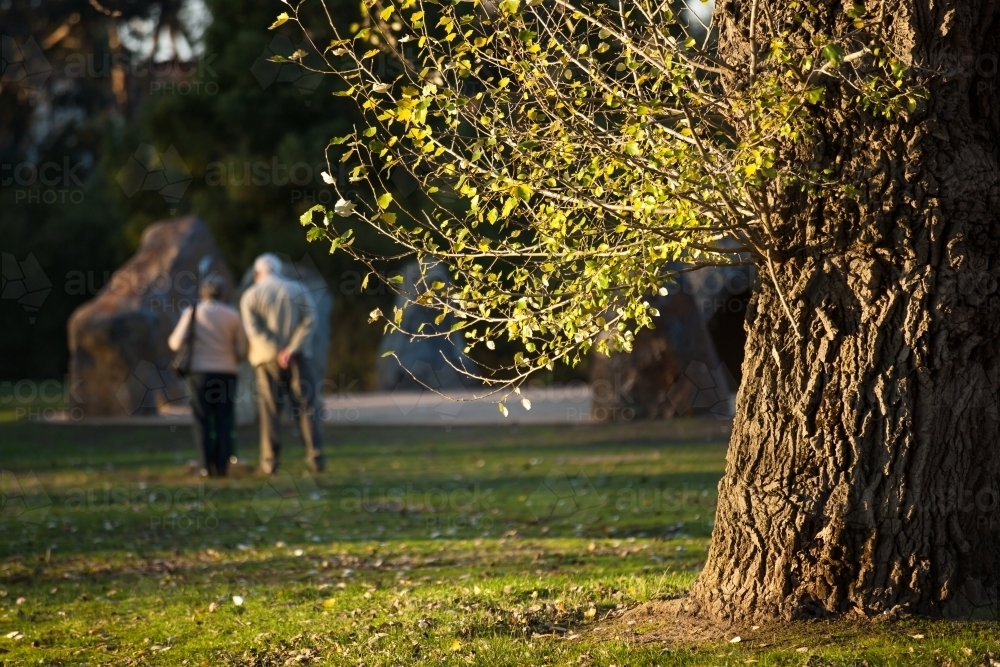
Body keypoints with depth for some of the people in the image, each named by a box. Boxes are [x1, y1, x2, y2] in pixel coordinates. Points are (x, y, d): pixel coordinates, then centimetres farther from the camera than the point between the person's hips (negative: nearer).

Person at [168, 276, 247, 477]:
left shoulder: (192, 312, 0)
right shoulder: (232, 315, 2)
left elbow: (176, 343, -5)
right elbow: (242, 351, 4)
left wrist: (172, 340, 19)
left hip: (199, 372, 0)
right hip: (226, 373, 0)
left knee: (203, 421, 2)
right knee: (224, 421, 4)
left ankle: (207, 466, -5)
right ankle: (222, 466, -2)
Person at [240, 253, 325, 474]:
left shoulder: (250, 295, 5)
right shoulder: (298, 289, 9)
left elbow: (253, 329, -10)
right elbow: (309, 320, -5)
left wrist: (277, 352, -14)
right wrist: (291, 350, -13)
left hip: (267, 360, -1)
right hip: (297, 357, 1)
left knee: (270, 410, 3)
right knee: (306, 407, 2)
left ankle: (270, 460, 0)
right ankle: (315, 457, -6)